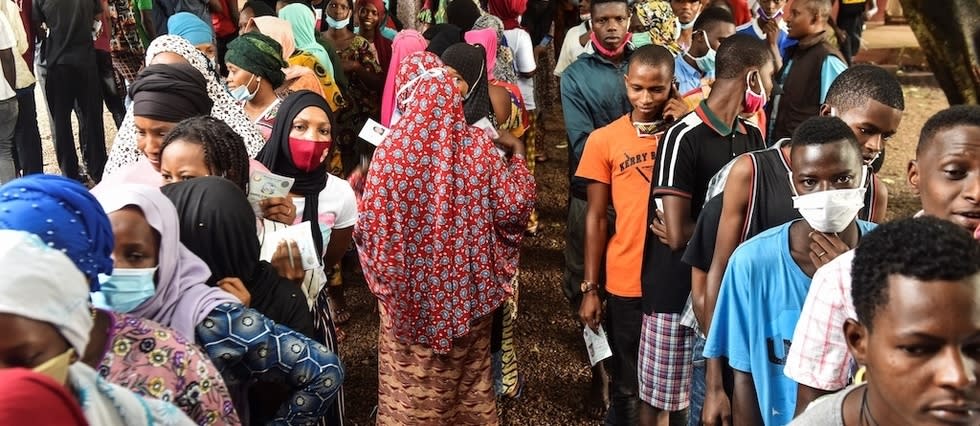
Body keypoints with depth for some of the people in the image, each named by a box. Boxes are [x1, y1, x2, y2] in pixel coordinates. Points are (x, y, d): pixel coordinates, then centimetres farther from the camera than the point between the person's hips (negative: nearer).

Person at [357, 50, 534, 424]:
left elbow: (371, 223, -15)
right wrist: (517, 157, 9)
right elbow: (513, 207, -6)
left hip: (409, 287, -2)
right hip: (466, 287, 2)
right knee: (468, 372, 20)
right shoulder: (478, 146, -9)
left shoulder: (393, 148, -14)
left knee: (411, 378, 15)